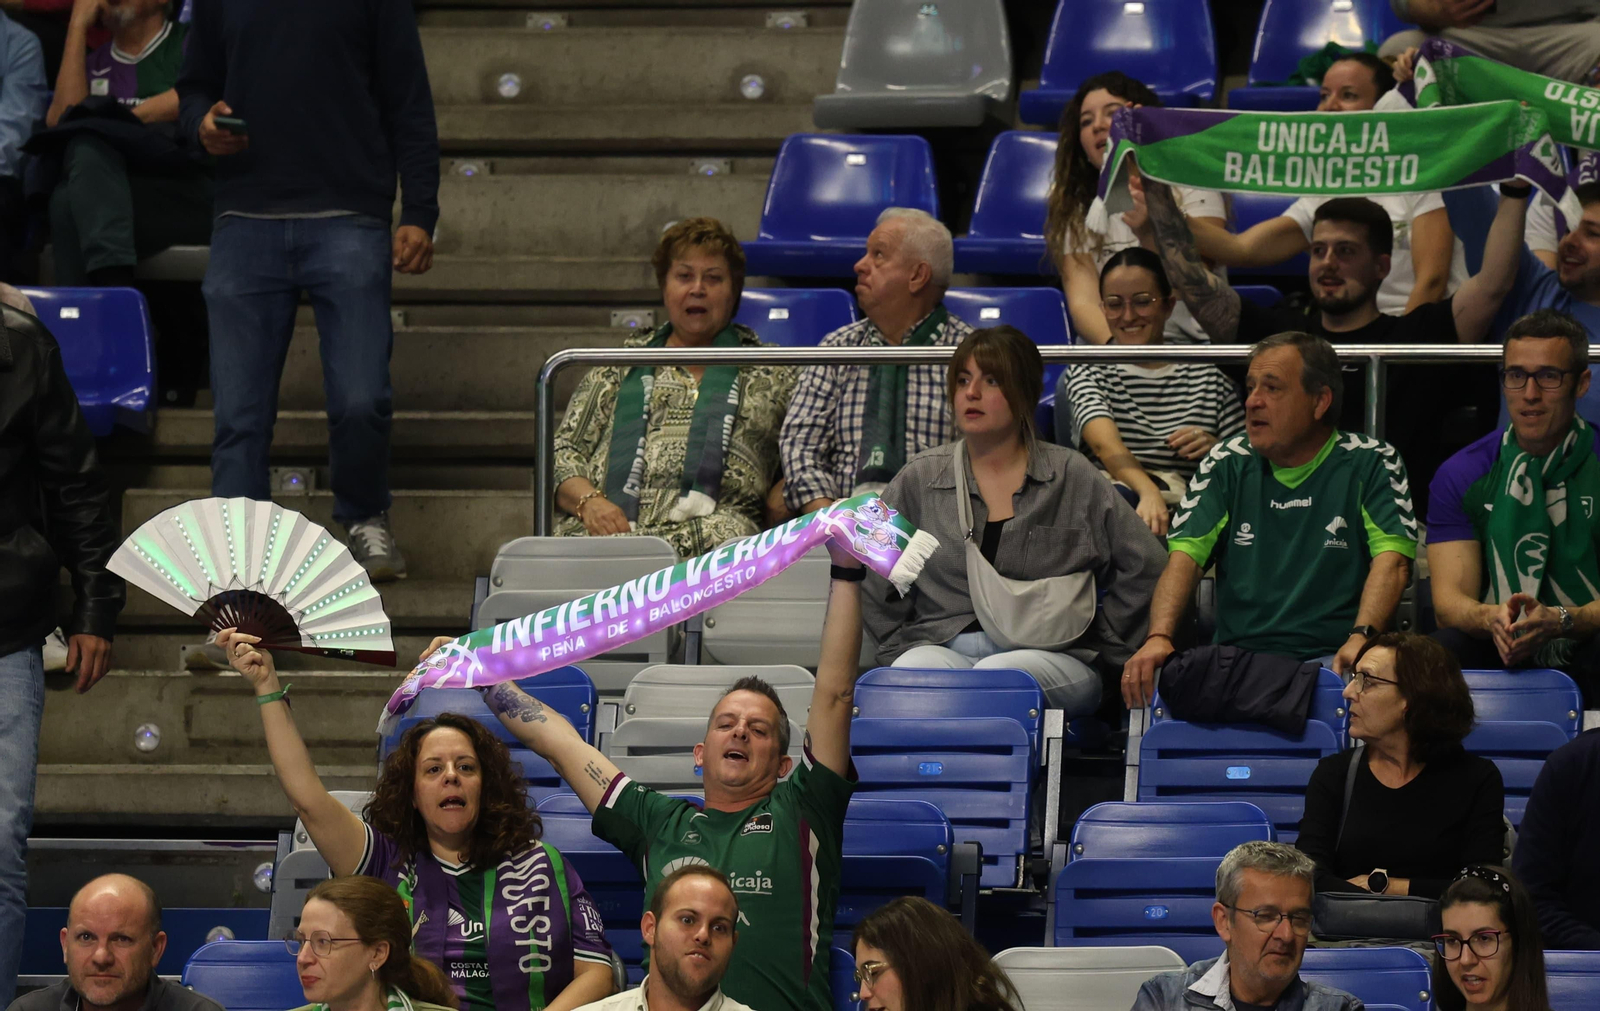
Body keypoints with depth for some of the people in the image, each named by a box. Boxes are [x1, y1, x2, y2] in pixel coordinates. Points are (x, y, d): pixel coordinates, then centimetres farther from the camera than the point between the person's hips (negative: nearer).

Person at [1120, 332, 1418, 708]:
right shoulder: (1227, 463, 15)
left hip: (1328, 658, -2)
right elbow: (1185, 555, 4)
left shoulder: (1370, 463, 6)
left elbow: (1391, 559, -6)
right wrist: (1158, 638, -15)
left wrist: (1362, 637, -26)